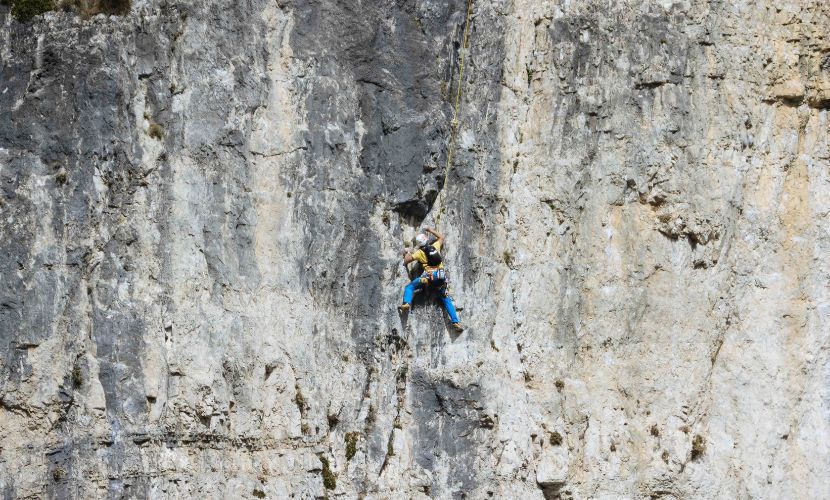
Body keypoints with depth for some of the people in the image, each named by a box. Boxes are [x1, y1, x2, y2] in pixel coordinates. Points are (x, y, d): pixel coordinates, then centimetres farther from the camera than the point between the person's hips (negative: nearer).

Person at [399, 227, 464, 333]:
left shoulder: (419, 252, 7)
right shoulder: (435, 246, 16)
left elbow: (406, 261, 11)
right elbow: (441, 237, 36)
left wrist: (407, 254, 31)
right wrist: (431, 231, 44)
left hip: (429, 276, -3)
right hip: (441, 276, 3)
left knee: (410, 287, 10)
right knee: (446, 299, 11)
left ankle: (407, 303, -18)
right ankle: (455, 322, 0)